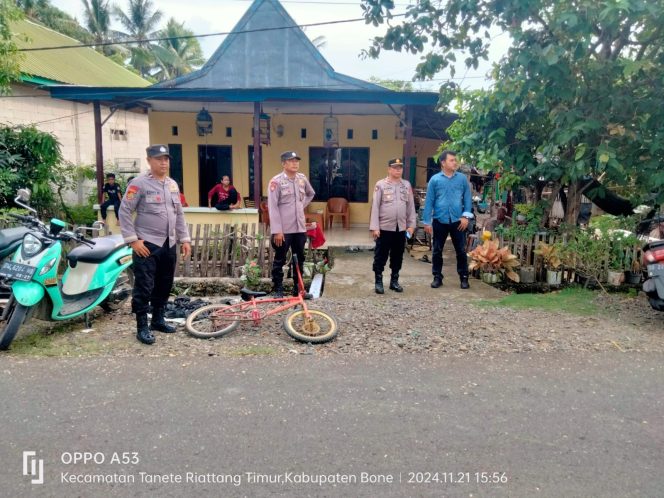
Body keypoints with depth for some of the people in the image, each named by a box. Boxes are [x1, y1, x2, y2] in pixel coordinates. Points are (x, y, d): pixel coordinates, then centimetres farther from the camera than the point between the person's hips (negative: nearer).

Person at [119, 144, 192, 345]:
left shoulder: (172, 184, 13)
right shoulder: (139, 183, -8)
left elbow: (179, 214, 18)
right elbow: (124, 211, -9)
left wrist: (185, 239, 12)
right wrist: (132, 240, -14)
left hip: (169, 244, 7)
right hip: (147, 244, -7)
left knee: (164, 285, 14)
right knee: (144, 287, -3)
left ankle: (158, 320, 28)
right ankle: (142, 327, 6)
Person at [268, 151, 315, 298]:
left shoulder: (302, 178, 7)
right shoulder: (276, 181, -10)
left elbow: (310, 194, 29)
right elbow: (273, 207, -14)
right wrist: (277, 231, -18)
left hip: (300, 228, 6)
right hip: (283, 229, -6)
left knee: (299, 259, 12)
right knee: (280, 260, 4)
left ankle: (298, 289, 24)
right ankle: (277, 290, 14)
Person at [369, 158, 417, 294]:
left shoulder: (407, 185, 8)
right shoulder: (381, 184, -4)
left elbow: (411, 206, 10)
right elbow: (375, 206, -6)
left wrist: (411, 225, 5)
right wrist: (374, 227, -12)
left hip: (401, 228, 4)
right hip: (384, 227, -4)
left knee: (397, 256, 12)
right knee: (381, 255, 2)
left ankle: (394, 281, 24)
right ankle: (378, 282, 13)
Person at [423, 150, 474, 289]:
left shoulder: (462, 178, 2)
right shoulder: (435, 179, -1)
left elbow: (467, 198, 5)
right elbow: (429, 201, -1)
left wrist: (466, 216, -6)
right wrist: (427, 221, -3)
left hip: (457, 220, 0)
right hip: (439, 221, 0)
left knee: (461, 250, 6)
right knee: (437, 250, 8)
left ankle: (464, 277, 17)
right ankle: (437, 277, 21)